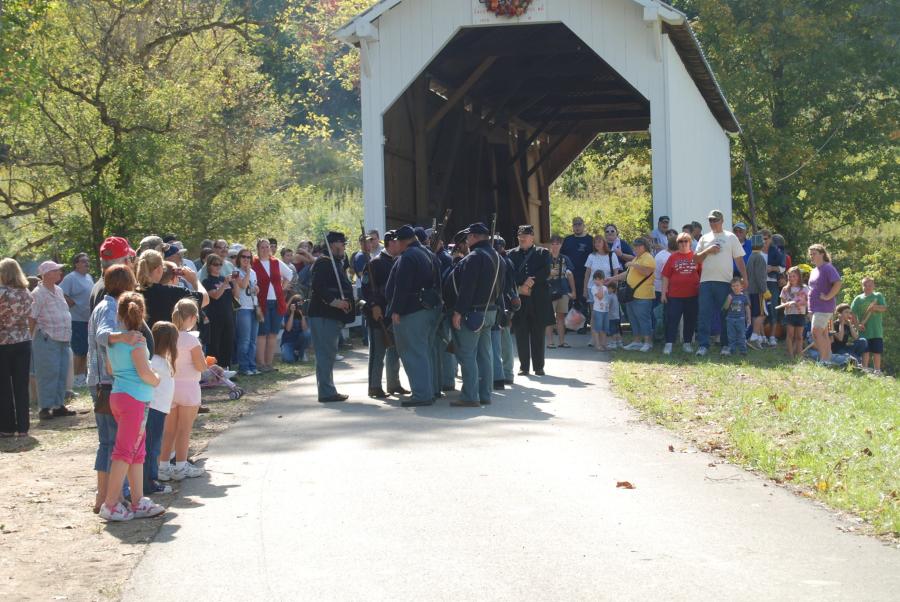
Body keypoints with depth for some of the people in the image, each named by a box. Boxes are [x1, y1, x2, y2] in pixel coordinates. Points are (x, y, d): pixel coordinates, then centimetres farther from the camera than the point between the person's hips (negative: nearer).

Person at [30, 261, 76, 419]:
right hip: (47, 340, -8)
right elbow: (31, 319, -11)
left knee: (61, 374, 10)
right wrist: (32, 338, -11)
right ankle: (45, 408, -4)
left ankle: (59, 405, 17)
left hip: (63, 340, 8)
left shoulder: (58, 291, 14)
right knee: (48, 374, -8)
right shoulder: (38, 294, -11)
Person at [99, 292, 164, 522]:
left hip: (118, 396, 8)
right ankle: (110, 504, -5)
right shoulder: (135, 340, -14)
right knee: (125, 451, -5)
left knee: (137, 451, 14)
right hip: (135, 399, -8)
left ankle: (138, 502, 16)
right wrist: (157, 381, 0)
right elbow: (144, 373, -19)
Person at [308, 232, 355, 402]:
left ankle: (328, 390, 20)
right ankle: (326, 392, -8)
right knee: (325, 353, -9)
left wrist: (345, 301, 15)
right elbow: (318, 287, -25)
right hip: (323, 316, -11)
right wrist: (333, 301, -29)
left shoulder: (336, 262, 20)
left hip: (332, 316, 11)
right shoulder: (323, 263, -13)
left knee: (329, 354, 14)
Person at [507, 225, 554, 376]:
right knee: (521, 335, 2)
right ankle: (524, 366, 8)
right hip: (519, 299, 1)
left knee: (538, 335, 3)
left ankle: (538, 366, 8)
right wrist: (520, 287, -15)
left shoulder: (542, 253, 8)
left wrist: (530, 283, -13)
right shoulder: (511, 254, 10)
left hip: (537, 300, -1)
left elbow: (546, 273, -5)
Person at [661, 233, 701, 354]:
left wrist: (702, 290, 7)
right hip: (674, 294, -1)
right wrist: (664, 292, -1)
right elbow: (666, 276, 3)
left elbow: (702, 274, 10)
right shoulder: (673, 257, 3)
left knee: (691, 320, 7)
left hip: (692, 294, 1)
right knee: (672, 319, -3)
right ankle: (669, 344, -2)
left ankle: (687, 343, 17)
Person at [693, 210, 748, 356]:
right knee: (704, 314, -5)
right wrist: (707, 251, -7)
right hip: (706, 281, 2)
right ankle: (703, 345, -5)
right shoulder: (704, 239, 14)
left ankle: (726, 344, 12)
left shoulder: (731, 238, 6)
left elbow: (739, 260, 4)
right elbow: (696, 259, 10)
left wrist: (744, 278, -4)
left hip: (724, 281, -2)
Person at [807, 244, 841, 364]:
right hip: (815, 307, 9)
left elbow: (838, 283, -22)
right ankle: (828, 358, 11)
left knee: (816, 332, -16)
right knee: (824, 334, 9)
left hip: (824, 307, -9)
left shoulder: (828, 268, -10)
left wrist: (828, 297, -20)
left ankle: (823, 359, -15)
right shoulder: (814, 271, 17)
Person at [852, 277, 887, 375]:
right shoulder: (858, 299, 8)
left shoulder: (878, 296, 9)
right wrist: (858, 324, -13)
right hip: (863, 330, 0)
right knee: (865, 351, -2)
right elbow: (852, 313, 1)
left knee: (876, 351, 3)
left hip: (876, 331, 0)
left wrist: (875, 307, -23)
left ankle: (877, 371, 9)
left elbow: (884, 308, -4)